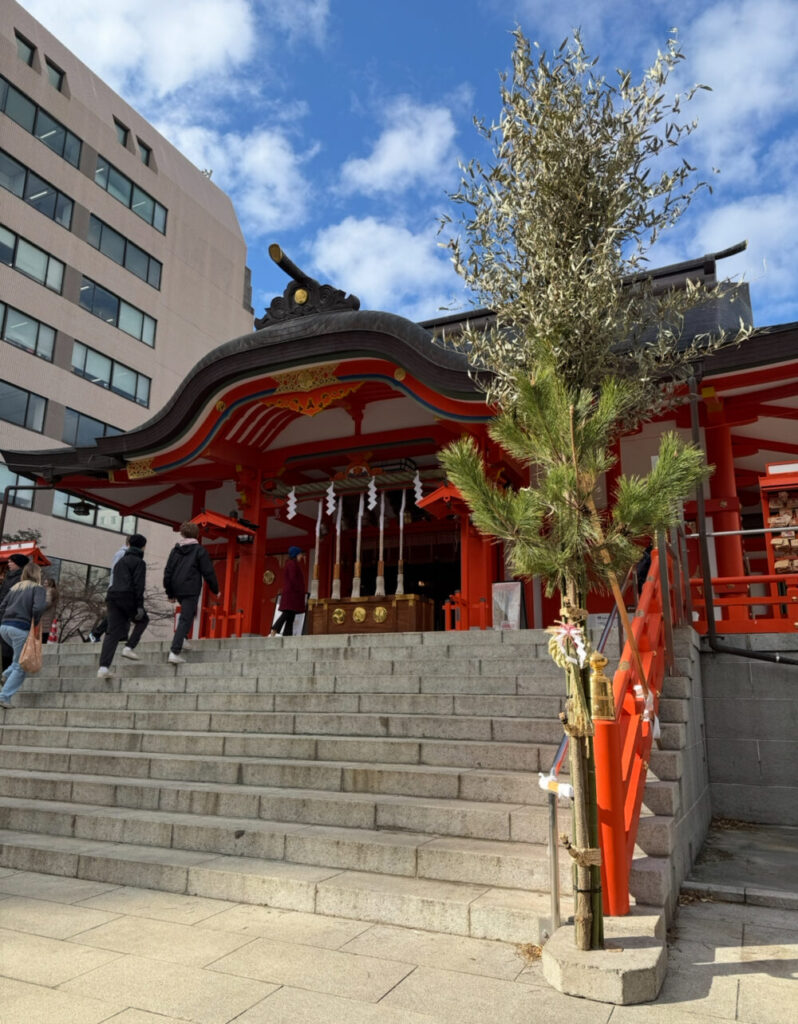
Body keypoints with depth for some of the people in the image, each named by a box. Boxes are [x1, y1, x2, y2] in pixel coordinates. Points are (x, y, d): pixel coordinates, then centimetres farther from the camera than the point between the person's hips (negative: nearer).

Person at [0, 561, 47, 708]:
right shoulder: (38, 588, 0)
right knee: (20, 666, 4)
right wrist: (36, 624, -4)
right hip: (21, 628, -6)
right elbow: (38, 608, -17)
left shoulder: (15, 588, 18)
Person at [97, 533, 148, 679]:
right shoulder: (139, 562, -1)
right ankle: (129, 647, 2)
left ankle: (103, 667, -9)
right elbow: (139, 584, -11)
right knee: (143, 620, 18)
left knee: (113, 632, 1)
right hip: (127, 597, -7)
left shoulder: (120, 561, 25)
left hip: (112, 596, 7)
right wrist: (140, 606, -13)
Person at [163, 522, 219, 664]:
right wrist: (215, 589, 8)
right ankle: (174, 652, -14)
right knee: (185, 620, -6)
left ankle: (181, 639, 15)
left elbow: (168, 572, 12)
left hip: (177, 590, 5)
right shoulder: (200, 550, -2)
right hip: (191, 590, -5)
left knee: (188, 613, 28)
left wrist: (170, 593, 19)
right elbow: (208, 572, -4)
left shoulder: (175, 550, 11)